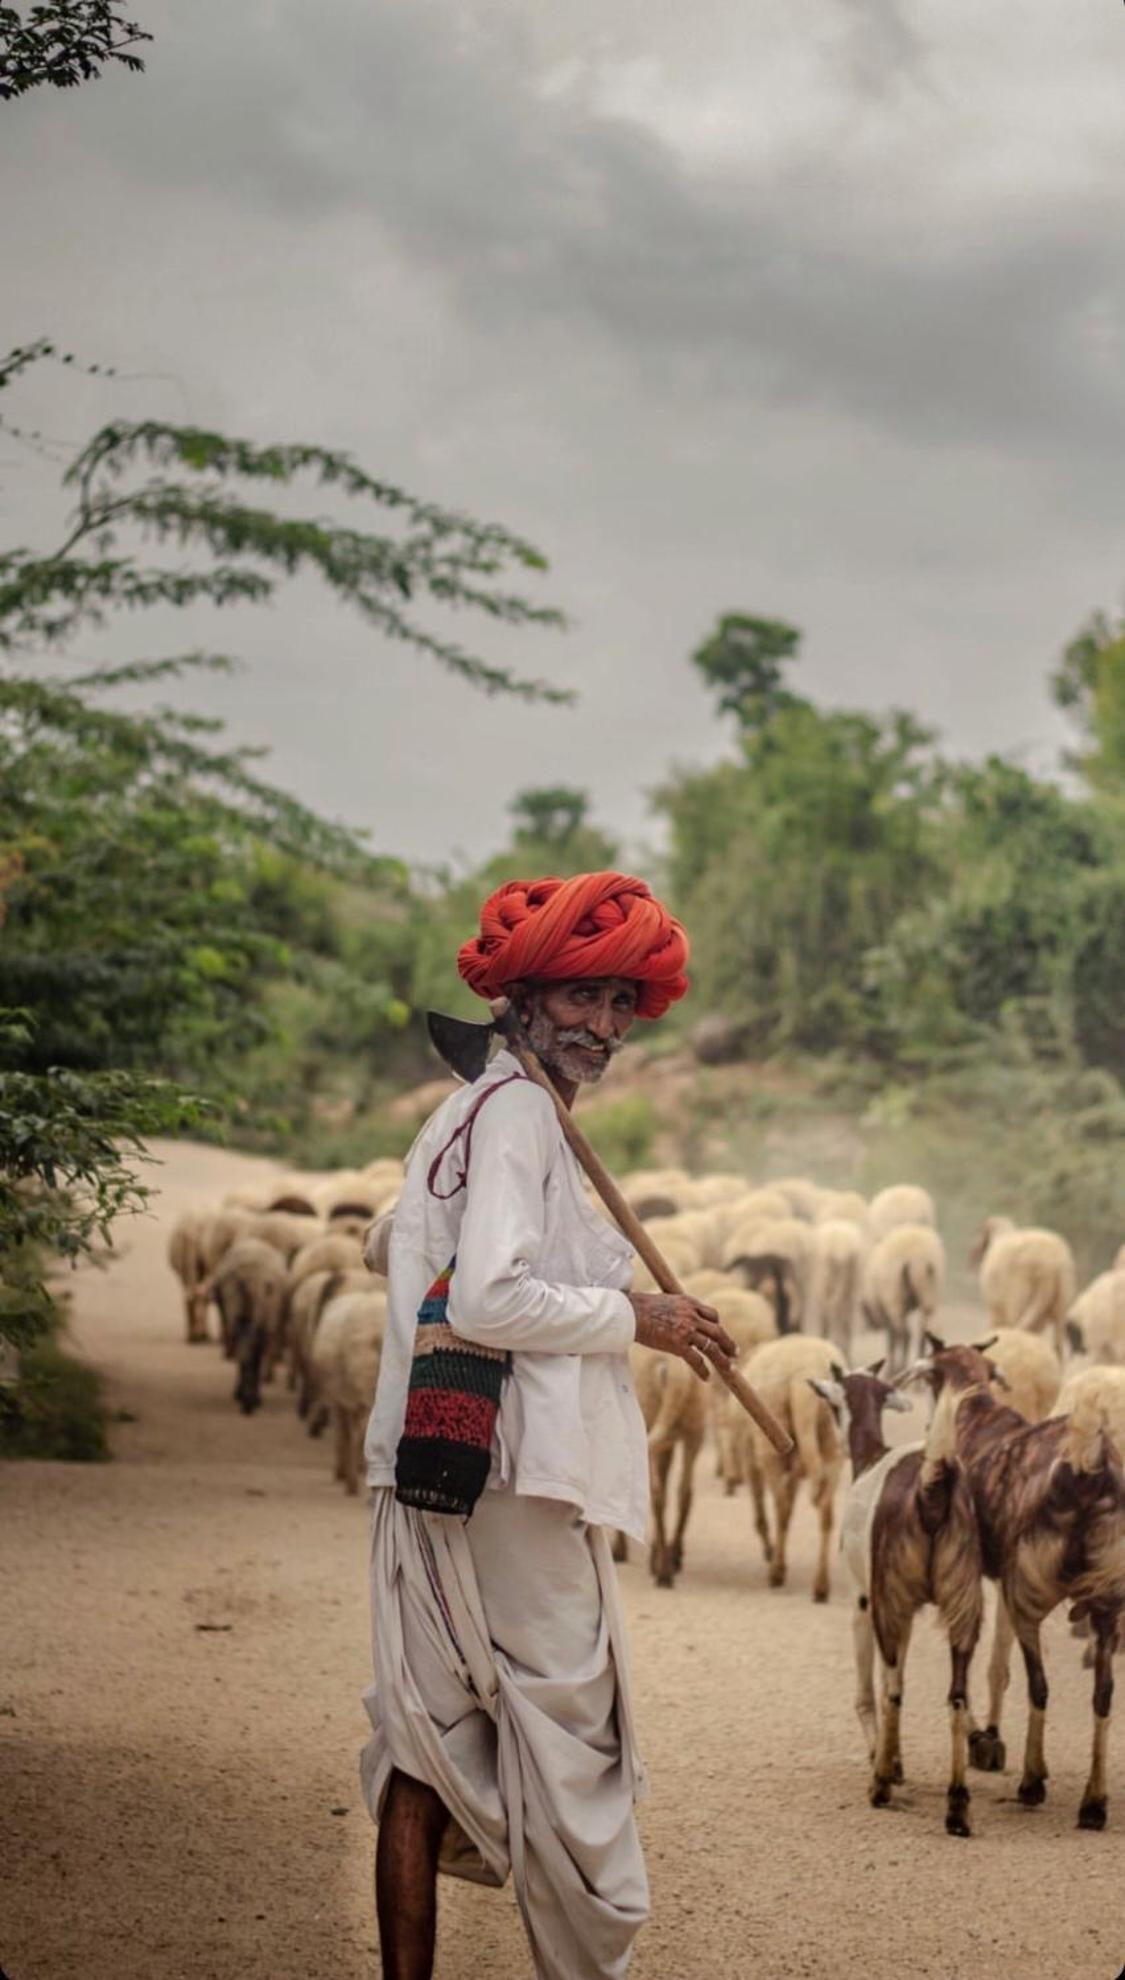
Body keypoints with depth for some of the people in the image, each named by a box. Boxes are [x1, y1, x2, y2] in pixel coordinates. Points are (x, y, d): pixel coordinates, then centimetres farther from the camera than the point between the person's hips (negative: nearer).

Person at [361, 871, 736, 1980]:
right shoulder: (518, 1111, -10)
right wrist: (636, 1319, -11)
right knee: (567, 1759, -2)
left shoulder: (460, 1113, 19)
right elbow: (488, 1301, -20)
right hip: (513, 1479, -9)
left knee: (428, 1760, 9)